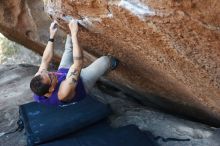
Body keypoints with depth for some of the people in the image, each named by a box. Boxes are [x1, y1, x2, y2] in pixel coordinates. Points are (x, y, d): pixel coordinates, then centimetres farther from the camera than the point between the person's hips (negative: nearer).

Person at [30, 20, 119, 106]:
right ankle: (111, 65, 39)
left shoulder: (37, 81, -33)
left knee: (69, 48, 12)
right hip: (81, 82, -5)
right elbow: (78, 64, -48)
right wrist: (74, 34, -46)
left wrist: (51, 36, -15)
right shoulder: (63, 93, -50)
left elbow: (45, 60, -15)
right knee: (105, 60, 2)